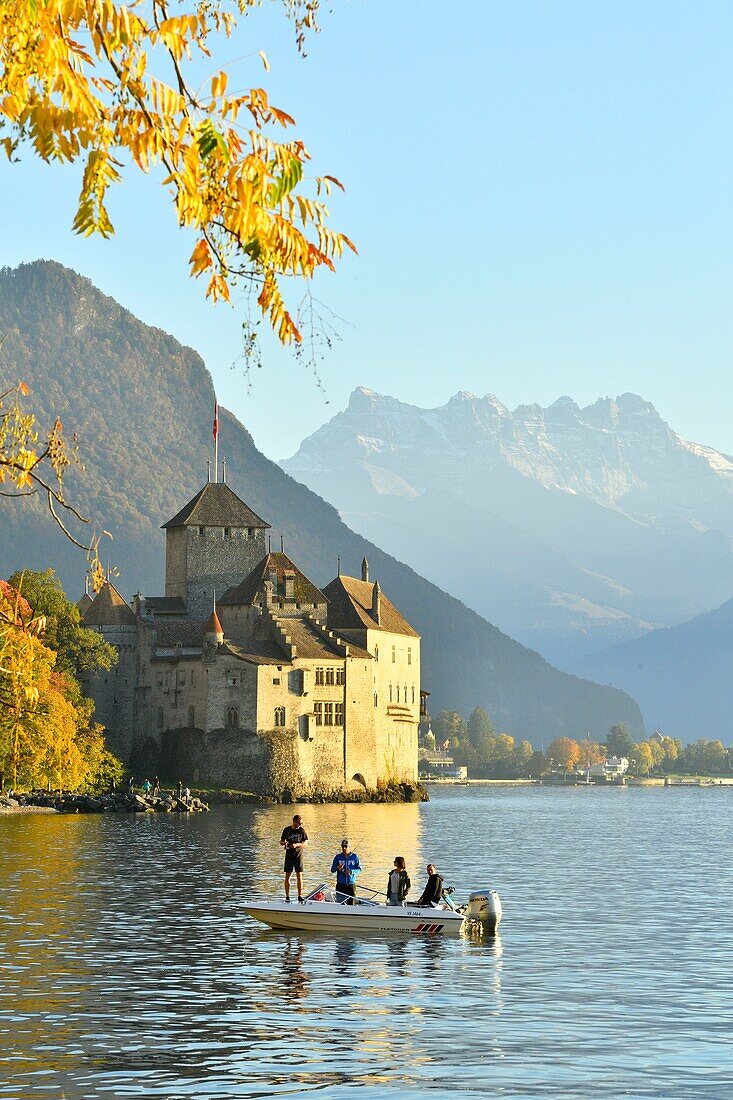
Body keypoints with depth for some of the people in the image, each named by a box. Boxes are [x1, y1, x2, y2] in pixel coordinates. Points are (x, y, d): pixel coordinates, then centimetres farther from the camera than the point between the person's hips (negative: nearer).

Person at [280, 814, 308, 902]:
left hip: (298, 856, -1)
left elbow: (305, 843, -3)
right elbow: (281, 841, 10)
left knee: (299, 876, -4)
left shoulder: (302, 831, 0)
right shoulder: (287, 830, 3)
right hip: (289, 856, 1)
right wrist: (283, 843, -14)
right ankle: (287, 897, 5)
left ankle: (300, 896, 0)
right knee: (287, 876, 0)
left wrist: (297, 844, -19)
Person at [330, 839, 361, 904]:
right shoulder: (338, 857, 5)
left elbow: (359, 869, 3)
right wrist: (337, 868, -17)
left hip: (351, 884, 0)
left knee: (351, 904, 0)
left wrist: (351, 871, -15)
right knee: (341, 904, -8)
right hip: (341, 884, 0)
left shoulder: (354, 856, 4)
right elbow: (332, 870, 5)